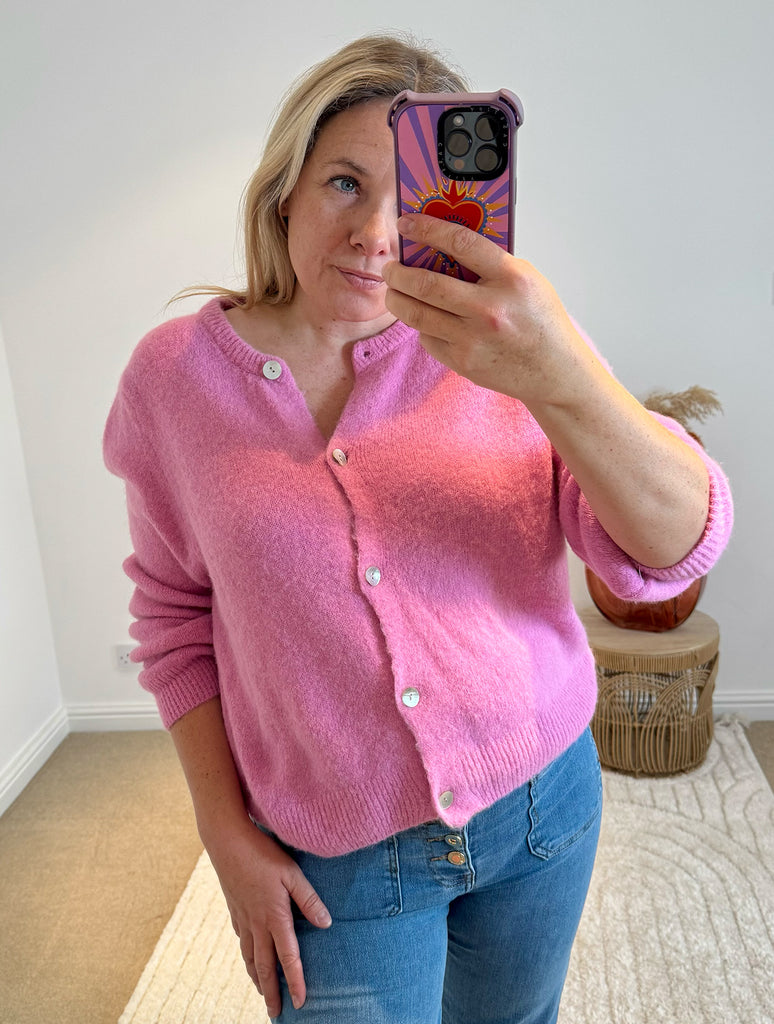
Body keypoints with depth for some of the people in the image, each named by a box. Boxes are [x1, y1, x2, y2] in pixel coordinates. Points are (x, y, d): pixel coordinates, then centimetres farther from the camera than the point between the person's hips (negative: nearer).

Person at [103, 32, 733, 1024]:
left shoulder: (501, 341, -12)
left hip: (541, 801, 2)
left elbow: (675, 549, -21)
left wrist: (562, 381, -39)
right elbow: (174, 615, 1)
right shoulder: (174, 375, -8)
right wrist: (226, 830, -2)